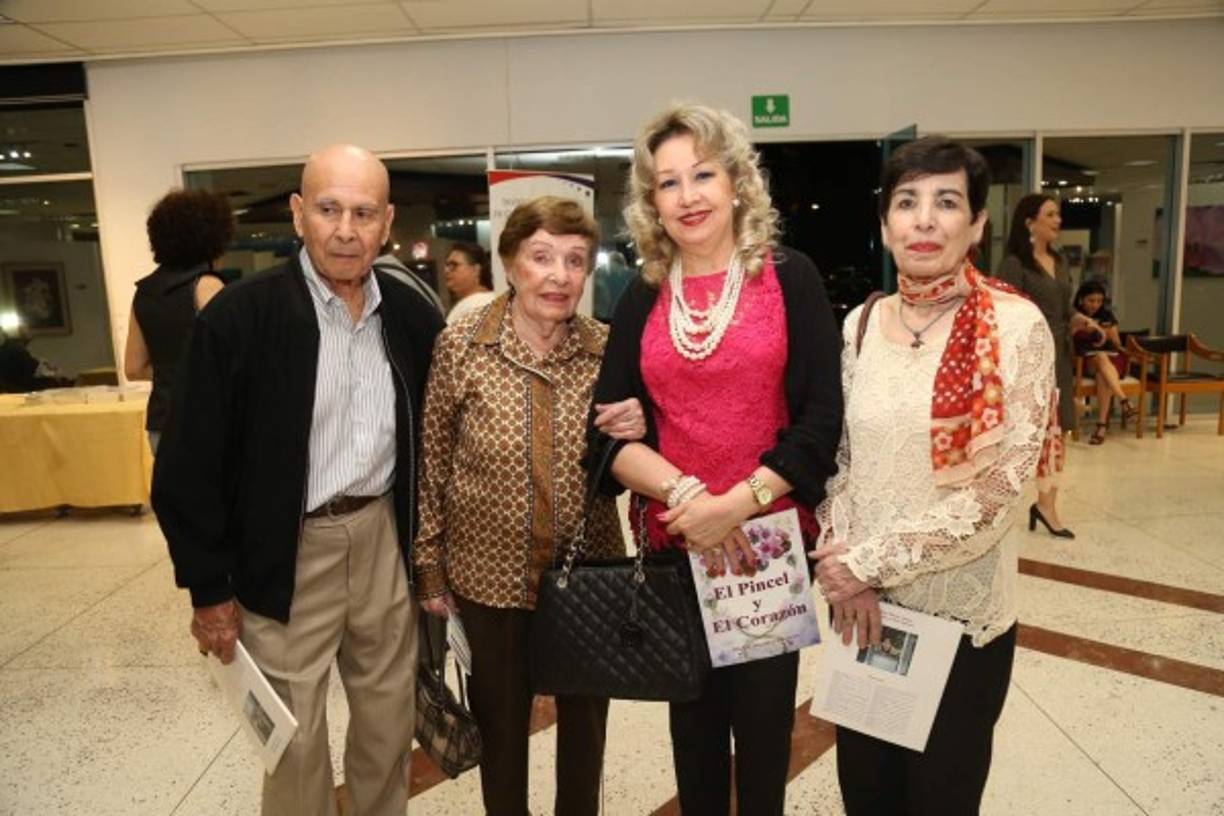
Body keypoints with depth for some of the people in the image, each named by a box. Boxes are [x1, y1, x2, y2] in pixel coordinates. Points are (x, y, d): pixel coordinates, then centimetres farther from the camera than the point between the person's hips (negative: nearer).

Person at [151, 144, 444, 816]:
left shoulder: (412, 316, 0)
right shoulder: (238, 316, -13)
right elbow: (190, 465, -10)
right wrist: (211, 589, -7)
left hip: (385, 538, 4)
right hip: (287, 552, -3)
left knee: (389, 721, 18)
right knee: (293, 738, 11)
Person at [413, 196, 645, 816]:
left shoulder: (606, 347, -5)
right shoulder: (460, 345, -11)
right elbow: (432, 463, -4)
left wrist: (635, 433, -17)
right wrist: (429, 566, -1)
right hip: (489, 574, -1)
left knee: (585, 718, 21)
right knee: (499, 722, 19)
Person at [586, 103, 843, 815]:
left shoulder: (790, 278, -4)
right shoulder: (642, 299, 4)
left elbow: (822, 418, -9)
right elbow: (609, 429, -2)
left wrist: (739, 503, -19)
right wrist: (685, 495, -17)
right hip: (672, 541, 3)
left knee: (764, 715, 12)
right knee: (693, 716, 17)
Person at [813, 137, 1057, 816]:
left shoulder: (1016, 327, -12)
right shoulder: (861, 324, 1)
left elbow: (995, 492, -16)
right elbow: (835, 458, 4)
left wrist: (870, 561, -16)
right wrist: (844, 568, -9)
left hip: (961, 612, -3)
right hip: (863, 607, 4)